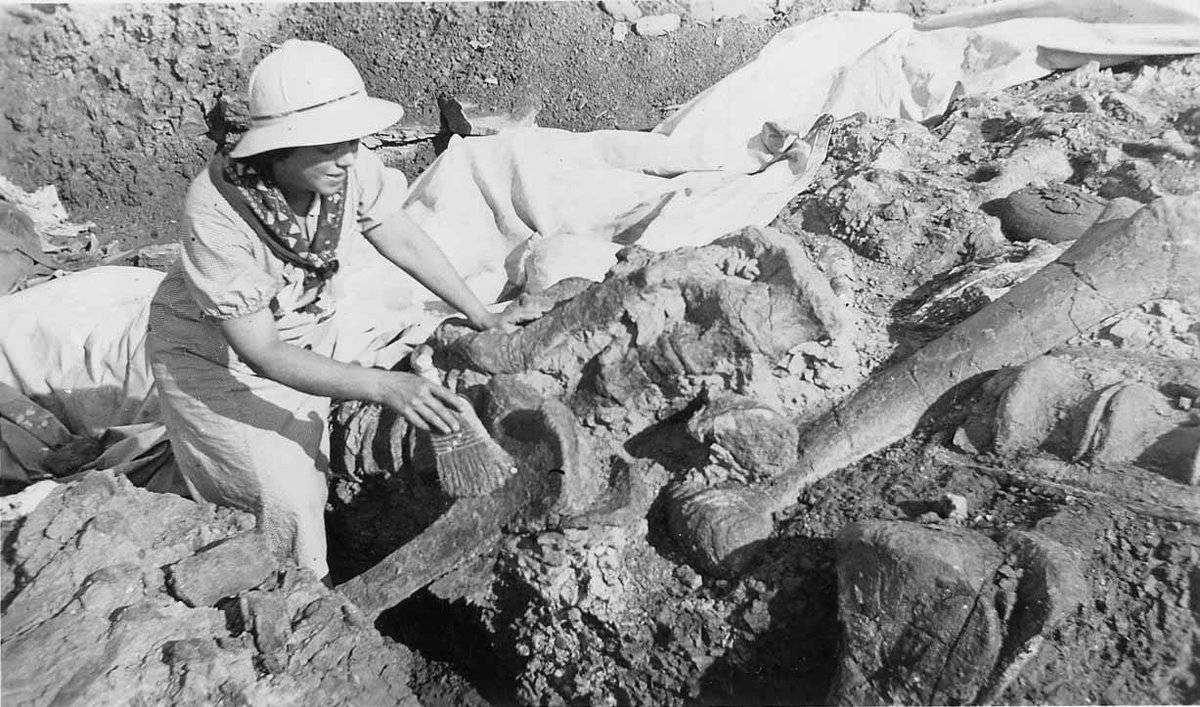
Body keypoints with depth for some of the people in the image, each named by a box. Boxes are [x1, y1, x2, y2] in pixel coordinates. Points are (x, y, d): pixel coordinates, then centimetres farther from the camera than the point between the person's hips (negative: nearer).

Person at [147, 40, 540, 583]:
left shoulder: (349, 167, -24)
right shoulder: (215, 215, -36)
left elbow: (402, 239, -7)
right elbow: (261, 353, -33)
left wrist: (482, 317, -4)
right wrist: (383, 386, -43)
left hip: (304, 337, 5)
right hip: (214, 353, -4)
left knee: (310, 473, 10)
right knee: (289, 500, -10)